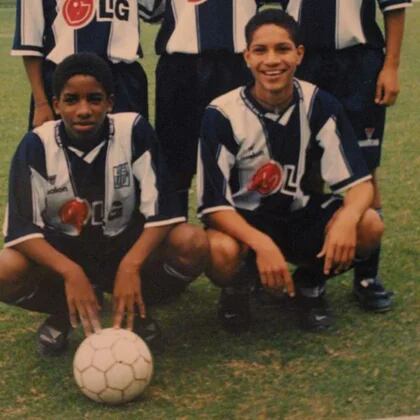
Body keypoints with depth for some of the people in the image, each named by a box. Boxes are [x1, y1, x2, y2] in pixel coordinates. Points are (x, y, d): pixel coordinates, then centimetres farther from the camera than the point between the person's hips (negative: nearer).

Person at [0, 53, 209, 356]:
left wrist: (130, 265, -35)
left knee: (194, 244, -29)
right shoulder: (37, 145, -14)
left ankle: (136, 308, 1)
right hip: (63, 254, 0)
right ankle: (65, 311, 3)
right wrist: (71, 272, -36)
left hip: (128, 248, 0)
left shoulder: (134, 131, -15)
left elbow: (161, 209, -18)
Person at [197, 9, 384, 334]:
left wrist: (347, 218, -38)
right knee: (221, 252, -37)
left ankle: (310, 283, 6)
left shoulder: (320, 105, -11)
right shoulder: (222, 114, -18)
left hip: (301, 216, 3)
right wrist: (261, 243, -37)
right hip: (243, 222, -2)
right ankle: (237, 288, 3)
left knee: (369, 225, -26)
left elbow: (359, 182, -13)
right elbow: (214, 204, -18)